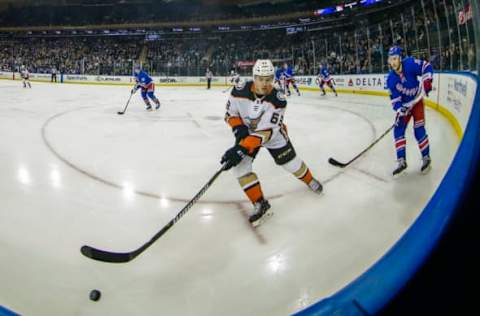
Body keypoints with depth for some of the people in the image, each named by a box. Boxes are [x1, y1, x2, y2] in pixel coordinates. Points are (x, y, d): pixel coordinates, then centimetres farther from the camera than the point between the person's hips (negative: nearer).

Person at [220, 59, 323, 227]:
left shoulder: (278, 99, -32)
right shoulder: (240, 91, -26)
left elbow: (266, 131, -36)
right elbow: (230, 114, -9)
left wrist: (241, 149, -44)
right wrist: (239, 129, -29)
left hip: (273, 133, -1)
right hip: (247, 132, 2)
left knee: (291, 162, 10)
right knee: (240, 166, -17)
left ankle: (309, 180, 45)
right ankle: (260, 204, -6)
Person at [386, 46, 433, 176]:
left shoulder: (410, 64, -21)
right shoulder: (391, 79, -14)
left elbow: (426, 66, -12)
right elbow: (395, 97, -16)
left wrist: (427, 81, -26)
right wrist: (399, 110, -31)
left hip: (417, 101, -3)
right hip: (404, 105, 3)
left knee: (419, 130, -11)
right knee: (398, 130, -6)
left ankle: (426, 158, 8)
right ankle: (401, 161, 1)